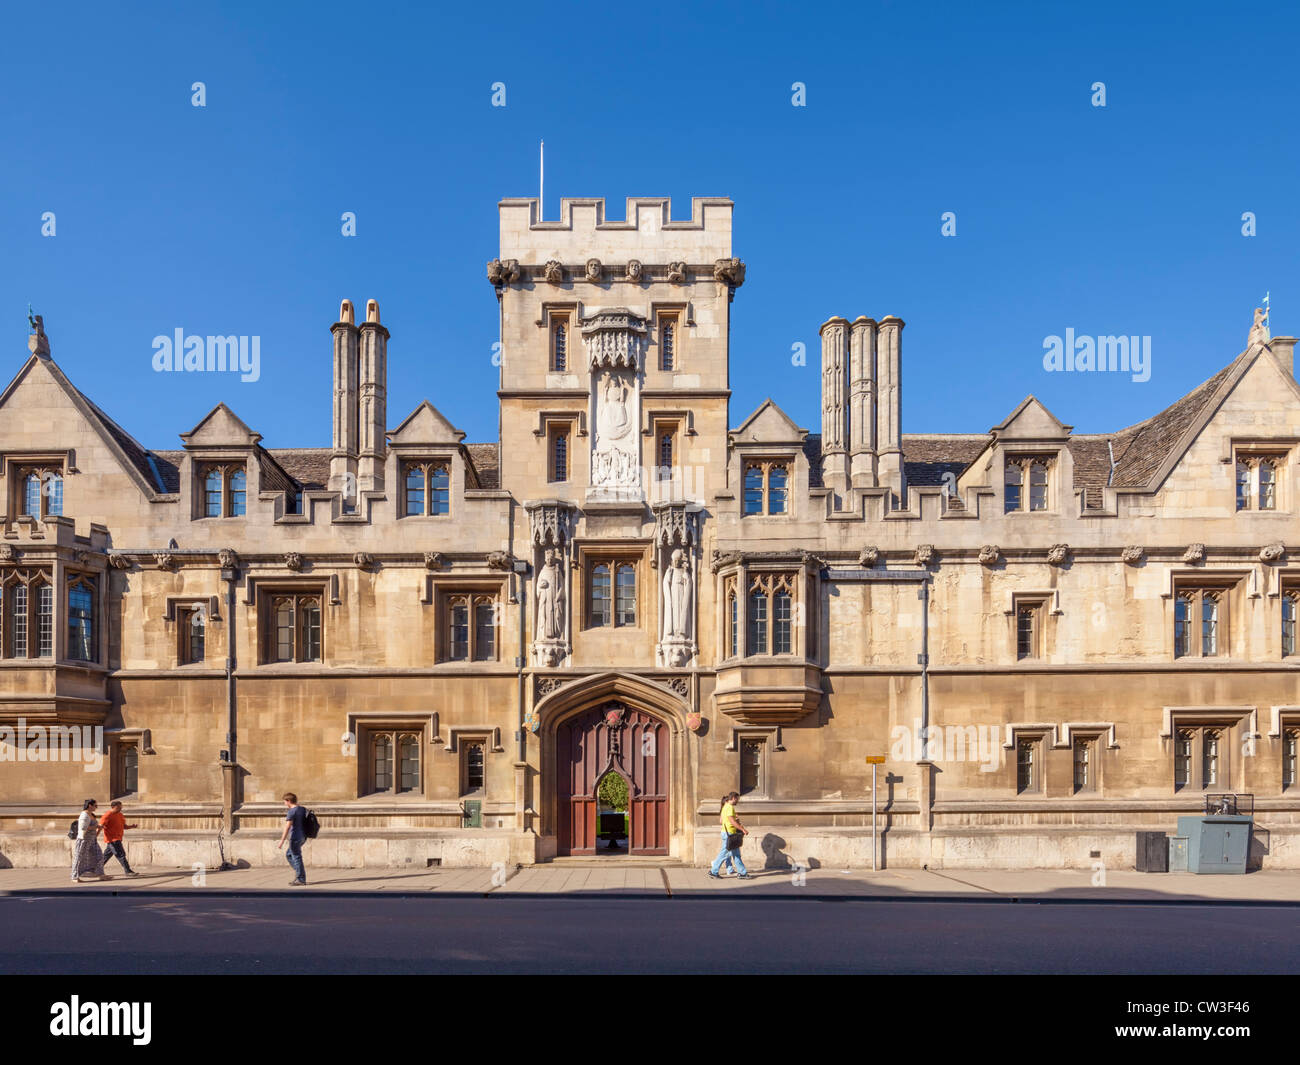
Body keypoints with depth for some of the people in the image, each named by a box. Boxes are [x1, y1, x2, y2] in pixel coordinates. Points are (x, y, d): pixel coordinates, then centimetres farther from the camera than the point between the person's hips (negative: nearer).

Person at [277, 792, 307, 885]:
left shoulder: (291, 812, -15)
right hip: (302, 836, 9)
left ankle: (301, 880, 2)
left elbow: (287, 827, -21)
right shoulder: (302, 809, 11)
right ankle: (298, 873, 18)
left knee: (296, 858, -2)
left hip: (295, 837, -9)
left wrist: (282, 840, -21)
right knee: (288, 854, 21)